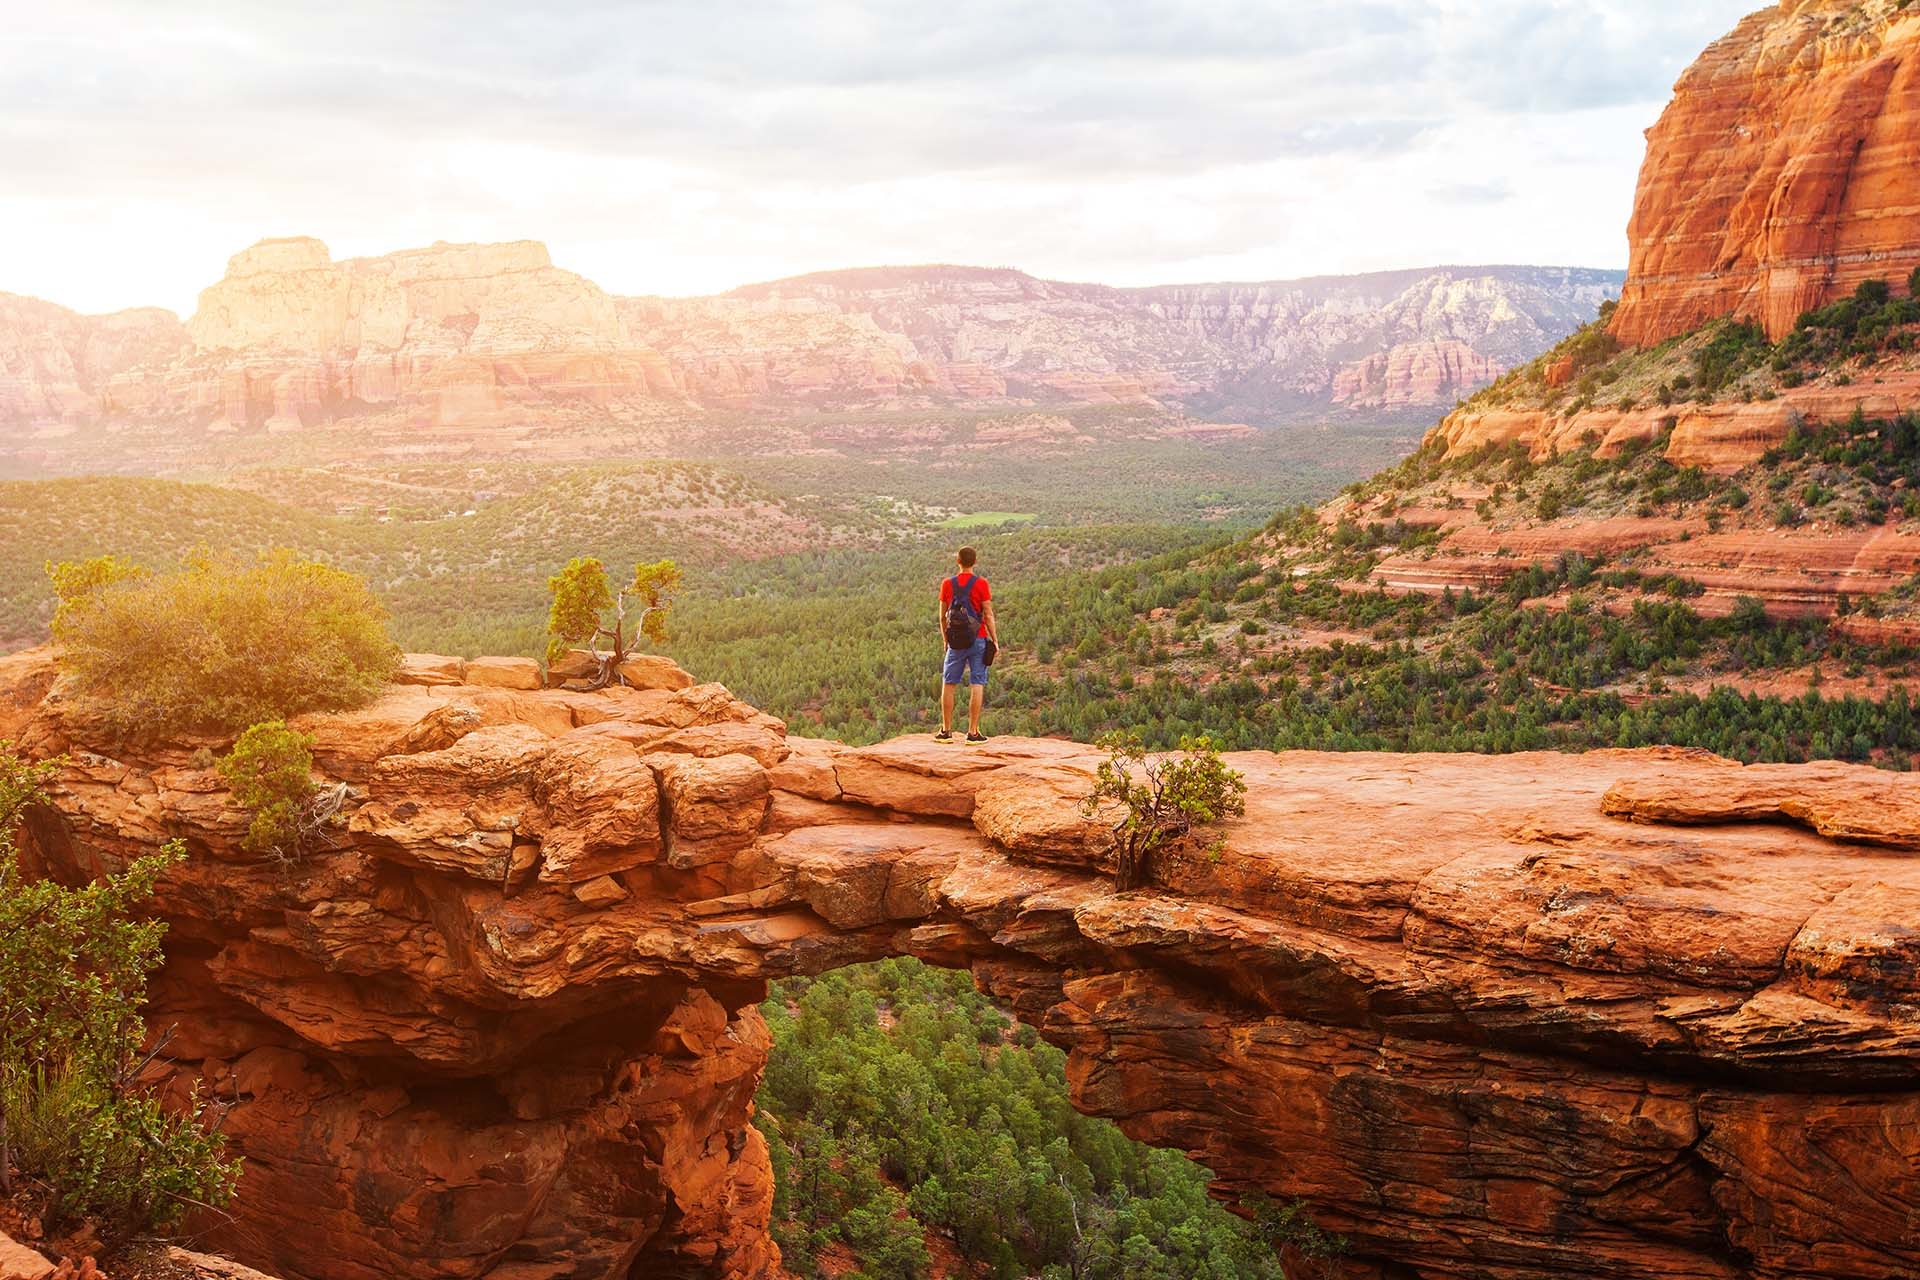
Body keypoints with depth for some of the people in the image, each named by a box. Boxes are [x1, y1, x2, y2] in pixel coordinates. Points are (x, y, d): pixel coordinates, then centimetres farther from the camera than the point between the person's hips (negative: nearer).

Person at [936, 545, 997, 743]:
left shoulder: (947, 584, 3)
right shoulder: (981, 584, -6)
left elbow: (942, 616, 8)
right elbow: (988, 616, -8)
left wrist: (944, 639, 21)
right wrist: (995, 640, 0)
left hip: (955, 641, 2)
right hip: (978, 640, -2)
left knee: (949, 684, 11)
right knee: (977, 685, 0)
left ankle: (946, 731, 12)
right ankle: (973, 732, -3)